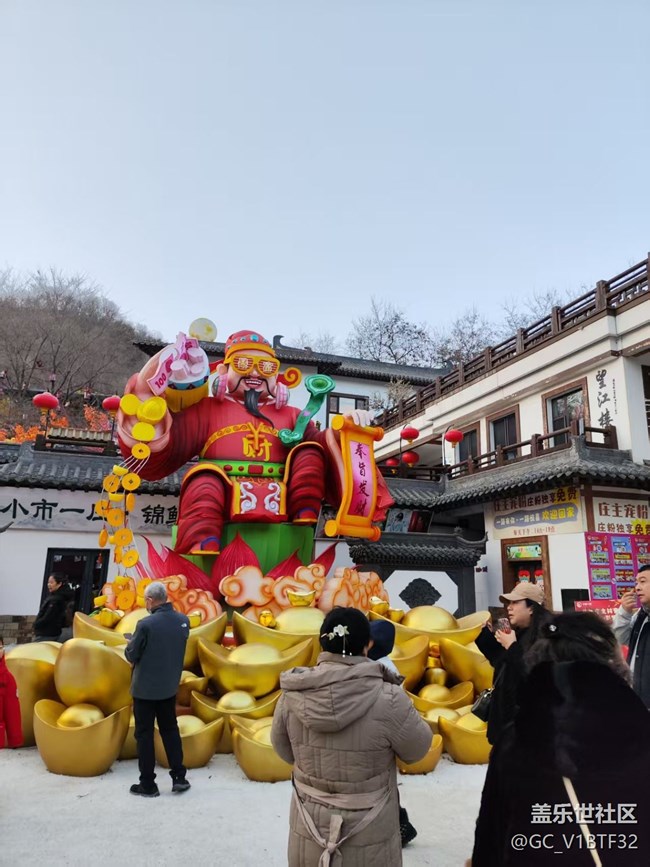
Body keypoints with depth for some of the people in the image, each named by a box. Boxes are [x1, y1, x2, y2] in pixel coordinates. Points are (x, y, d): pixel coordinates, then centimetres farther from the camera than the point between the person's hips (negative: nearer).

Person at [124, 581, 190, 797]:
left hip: (145, 688, -5)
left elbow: (131, 655, -13)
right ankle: (179, 777, 22)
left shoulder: (146, 624, -23)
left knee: (144, 734, 9)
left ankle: (148, 785, 18)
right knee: (170, 730, 19)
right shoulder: (183, 621, -5)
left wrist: (130, 644, 8)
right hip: (169, 687, 5)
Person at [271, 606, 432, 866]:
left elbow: (285, 751, 2)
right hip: (369, 840, -3)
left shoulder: (292, 696, -14)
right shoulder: (387, 699, -25)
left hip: (308, 834, 3)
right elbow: (418, 748, -7)